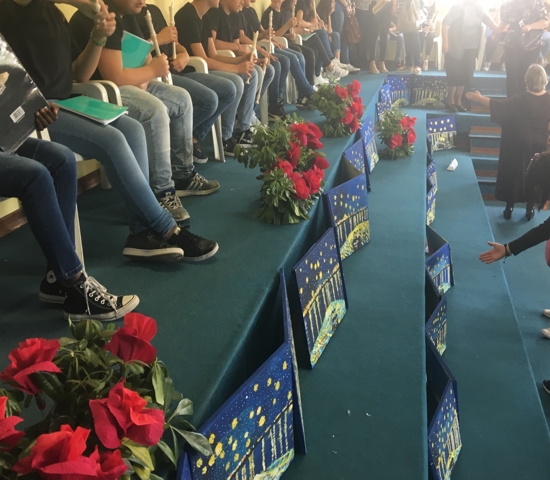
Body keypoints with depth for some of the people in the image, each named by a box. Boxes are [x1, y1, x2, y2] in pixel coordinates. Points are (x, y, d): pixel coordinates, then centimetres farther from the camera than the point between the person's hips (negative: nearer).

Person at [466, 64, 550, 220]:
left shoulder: (520, 99, -19)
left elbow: (498, 104, -11)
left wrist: (478, 98, -1)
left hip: (518, 146, -2)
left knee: (513, 174, 12)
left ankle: (509, 207, 20)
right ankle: (530, 209, 24)